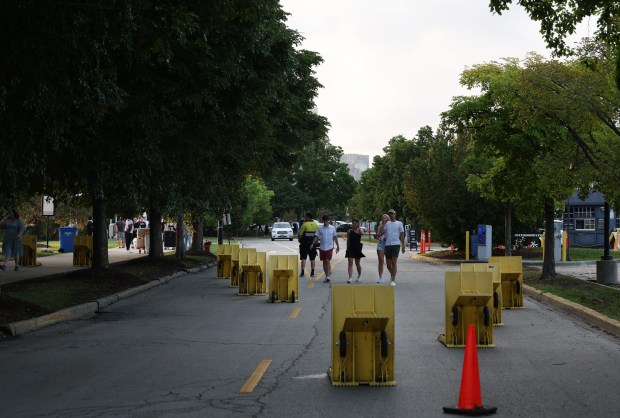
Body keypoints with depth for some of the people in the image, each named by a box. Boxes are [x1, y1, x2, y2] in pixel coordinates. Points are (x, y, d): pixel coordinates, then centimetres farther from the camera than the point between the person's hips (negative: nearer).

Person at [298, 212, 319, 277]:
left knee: (303, 258, 0)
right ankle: (312, 273, 9)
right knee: (313, 258, 9)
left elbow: (300, 234, -10)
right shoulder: (316, 224, 5)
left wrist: (299, 240, 7)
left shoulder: (304, 224, -10)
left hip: (305, 243, -4)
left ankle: (302, 272, -5)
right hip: (313, 244, 4)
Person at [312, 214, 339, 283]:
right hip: (322, 247, 2)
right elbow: (316, 237, 2)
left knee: (328, 261, -12)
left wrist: (337, 246, 10)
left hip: (329, 247, -2)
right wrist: (313, 244, -11)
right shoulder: (320, 228, 2)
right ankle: (327, 275, 18)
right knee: (324, 262, 8)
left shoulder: (332, 228, 1)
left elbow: (335, 237, 9)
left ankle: (328, 276, -14)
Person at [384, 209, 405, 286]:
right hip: (387, 245, 3)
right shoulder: (387, 223, 14)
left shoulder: (399, 223, 7)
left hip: (396, 245, -3)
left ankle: (393, 280, -9)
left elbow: (402, 235, 6)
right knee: (388, 264, 6)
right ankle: (392, 276, 31)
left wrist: (403, 246, 2)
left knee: (394, 262, -11)